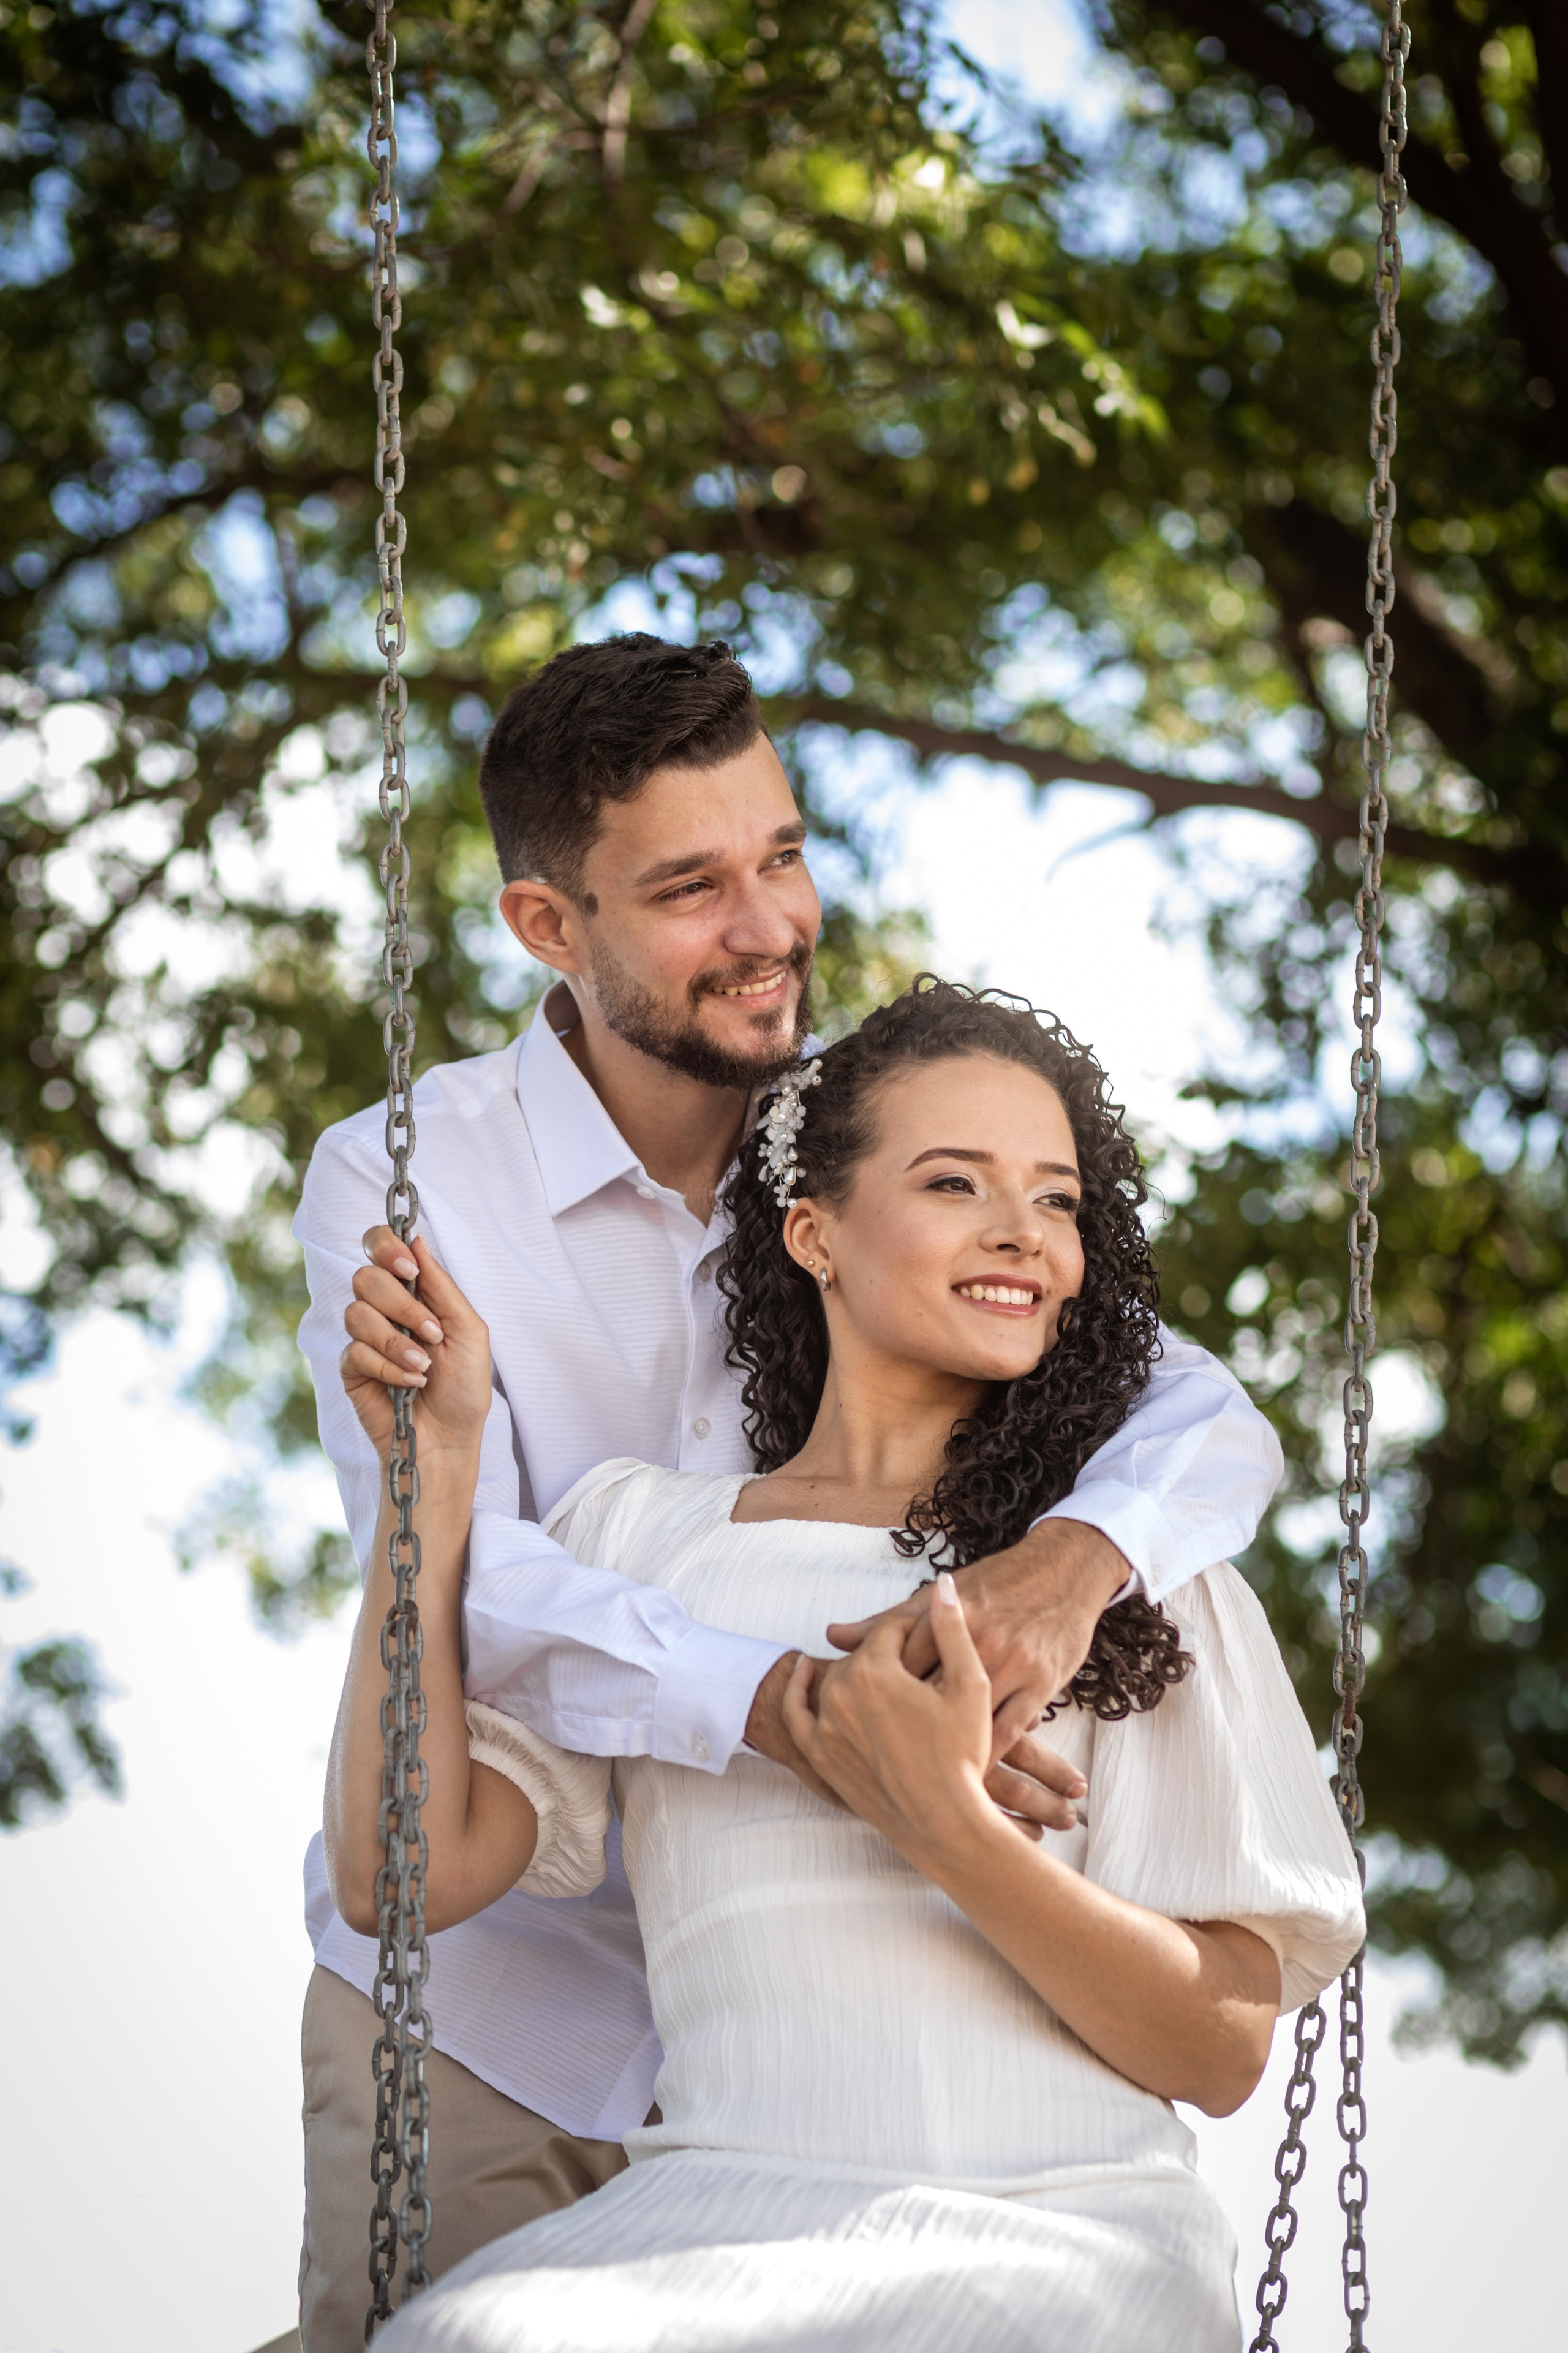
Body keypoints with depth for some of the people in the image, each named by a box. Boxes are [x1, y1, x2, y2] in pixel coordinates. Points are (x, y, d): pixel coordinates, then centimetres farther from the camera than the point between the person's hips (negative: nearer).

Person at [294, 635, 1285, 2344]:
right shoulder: (403, 1181, -10)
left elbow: (1206, 1420, -10)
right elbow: (447, 1577, -25)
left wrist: (1076, 1554, -35)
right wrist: (789, 1707, -41)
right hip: (485, 1998, -2)